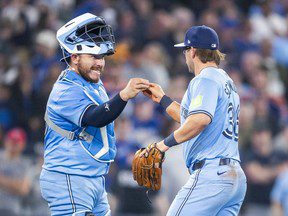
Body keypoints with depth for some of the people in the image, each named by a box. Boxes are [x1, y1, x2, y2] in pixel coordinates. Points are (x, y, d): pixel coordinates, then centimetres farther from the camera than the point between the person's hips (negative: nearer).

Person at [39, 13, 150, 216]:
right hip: (68, 182, -10)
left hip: (94, 181, 10)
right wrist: (124, 95, -47)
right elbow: (94, 118, -34)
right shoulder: (66, 91, -18)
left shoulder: (95, 85, 14)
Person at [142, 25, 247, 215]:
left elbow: (201, 119, -24)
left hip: (211, 173, -10)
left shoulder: (205, 79, -6)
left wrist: (167, 142, -18)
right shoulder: (227, 81, 25)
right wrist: (162, 99, 39)